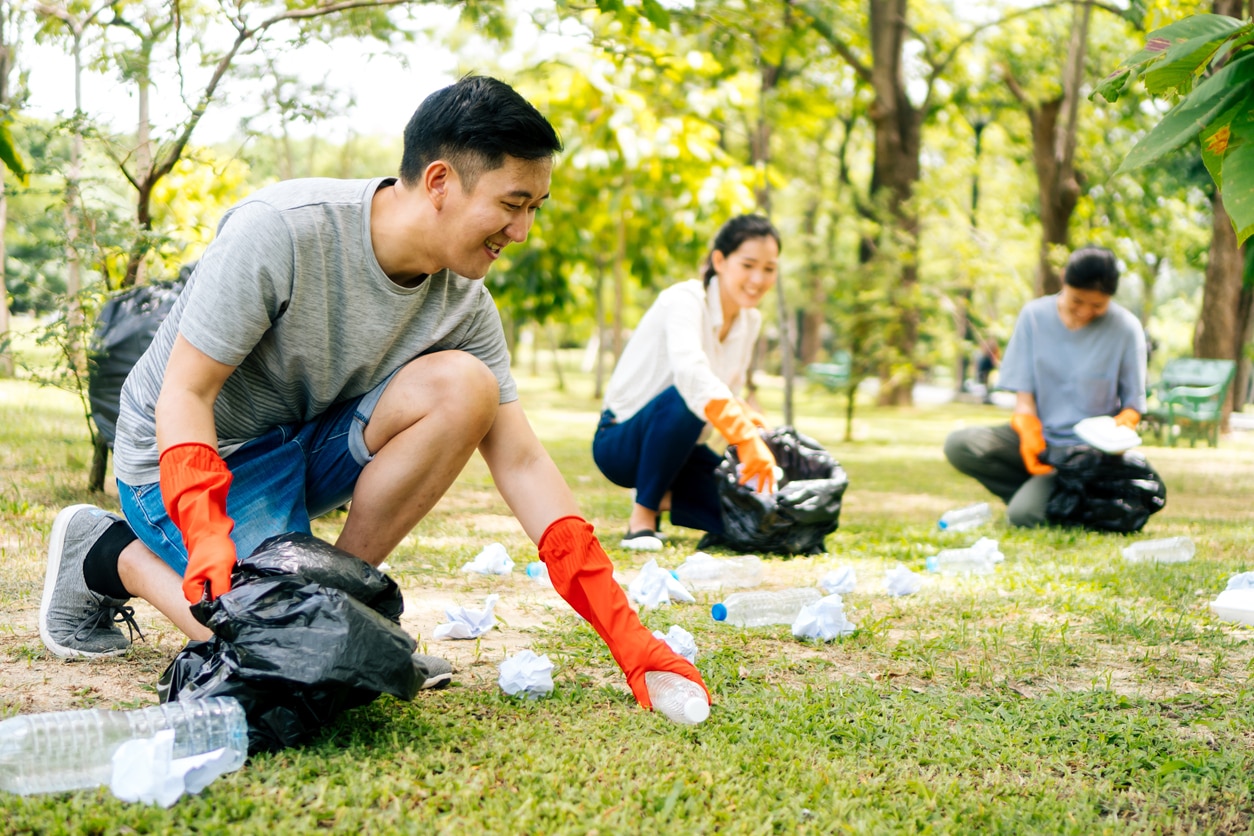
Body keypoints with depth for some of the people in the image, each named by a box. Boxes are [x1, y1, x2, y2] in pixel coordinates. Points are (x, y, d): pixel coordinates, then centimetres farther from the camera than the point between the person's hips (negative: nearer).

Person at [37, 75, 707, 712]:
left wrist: (626, 636, -15)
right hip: (190, 454, -5)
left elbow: (521, 463, -9)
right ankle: (110, 556, 2)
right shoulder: (280, 231, -26)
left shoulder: (463, 301, -8)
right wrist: (209, 539, -38)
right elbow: (184, 394, -21)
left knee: (462, 386, -20)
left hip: (307, 445, 5)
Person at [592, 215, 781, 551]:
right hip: (620, 442, -7)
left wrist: (750, 418, -15)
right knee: (685, 399, -38)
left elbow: (729, 392, 9)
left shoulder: (750, 321, 3)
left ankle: (662, 496, 10)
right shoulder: (685, 300, -21)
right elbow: (690, 372, -40)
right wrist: (746, 439, -50)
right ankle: (642, 515, -22)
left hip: (677, 445, 7)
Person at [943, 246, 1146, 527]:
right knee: (958, 445, -23)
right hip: (1040, 434, 4)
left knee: (1023, 515, -28)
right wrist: (1030, 437, -19)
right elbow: (1023, 392, -1)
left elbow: (1133, 406, -1)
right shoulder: (1034, 315, 1)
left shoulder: (1126, 329, -6)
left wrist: (1119, 430, -24)